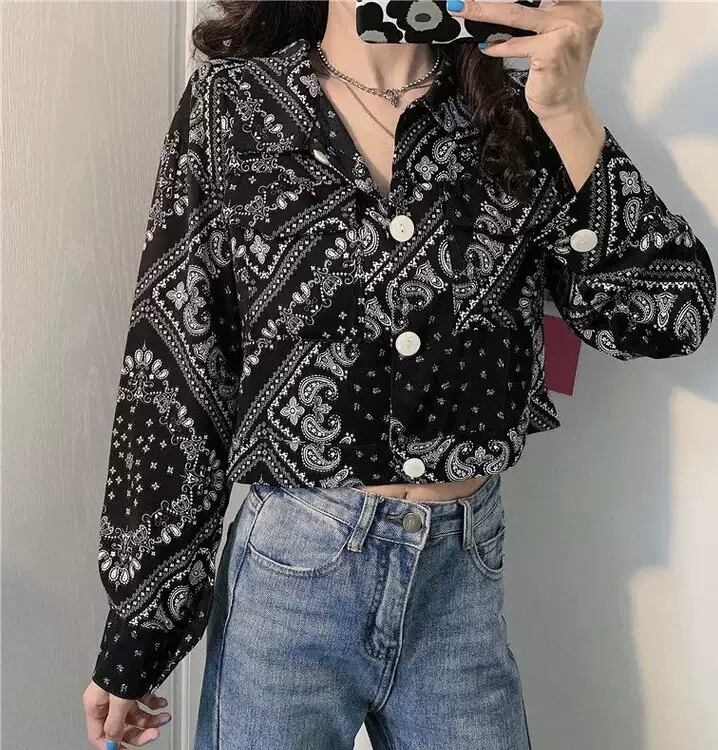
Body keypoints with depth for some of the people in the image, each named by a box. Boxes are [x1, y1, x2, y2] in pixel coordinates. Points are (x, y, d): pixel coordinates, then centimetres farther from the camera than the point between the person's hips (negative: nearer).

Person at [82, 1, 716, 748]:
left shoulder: (512, 107, 2)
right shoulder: (234, 101, -3)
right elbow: (171, 371, -4)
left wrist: (566, 108, -16)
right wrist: (131, 630, -1)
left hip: (466, 576, 2)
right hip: (289, 576, -2)